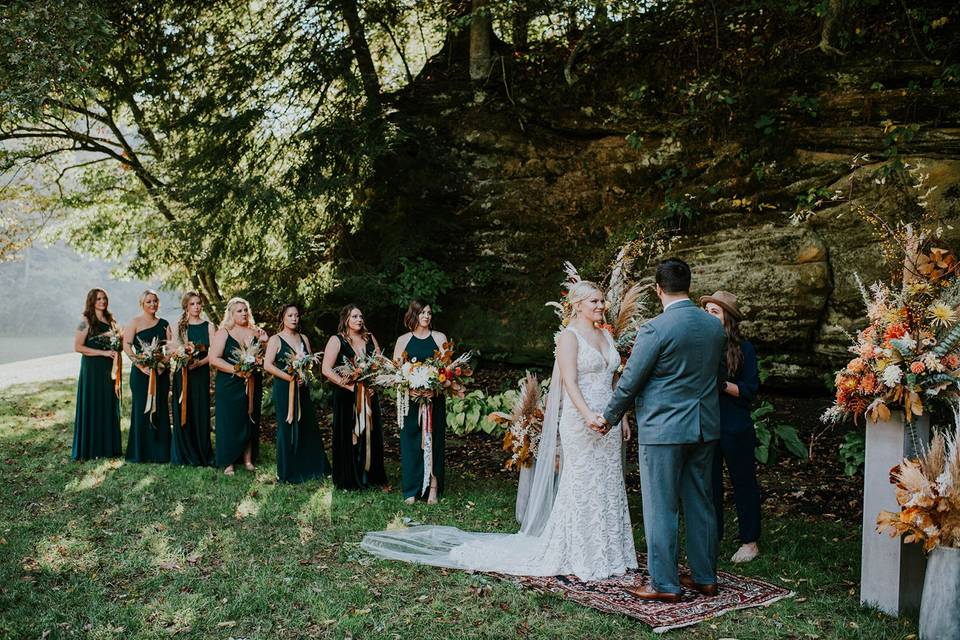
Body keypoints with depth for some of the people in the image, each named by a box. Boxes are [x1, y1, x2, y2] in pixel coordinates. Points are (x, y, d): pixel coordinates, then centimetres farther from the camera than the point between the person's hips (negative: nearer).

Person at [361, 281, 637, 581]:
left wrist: (622, 417, 12)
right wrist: (589, 416, -28)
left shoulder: (606, 336, 15)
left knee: (607, 486, 10)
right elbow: (570, 383, -17)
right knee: (582, 486, -2)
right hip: (580, 421, -7)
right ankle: (579, 556, 10)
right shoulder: (569, 336, -8)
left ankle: (605, 553, 20)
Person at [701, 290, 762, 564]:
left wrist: (721, 384, -19)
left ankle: (750, 541, 18)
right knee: (709, 484, 10)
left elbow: (750, 389, -8)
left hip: (735, 428, -4)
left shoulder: (744, 349, -5)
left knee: (743, 482, 7)